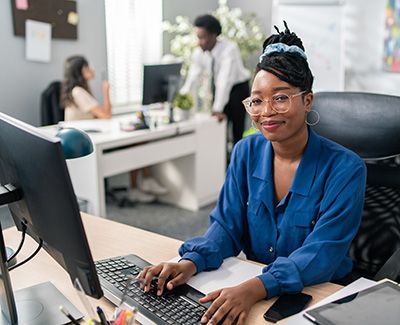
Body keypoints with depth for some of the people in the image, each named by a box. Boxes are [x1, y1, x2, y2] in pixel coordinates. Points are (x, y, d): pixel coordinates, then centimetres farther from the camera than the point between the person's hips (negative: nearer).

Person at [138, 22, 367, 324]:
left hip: (319, 296, -3)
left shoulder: (345, 169, -13)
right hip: (250, 286, 3)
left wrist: (256, 288, -35)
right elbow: (227, 226, -1)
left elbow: (324, 251, -21)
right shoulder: (246, 152, 0)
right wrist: (191, 262, -20)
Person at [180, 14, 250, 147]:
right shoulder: (199, 52, -13)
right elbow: (192, 78, -13)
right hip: (218, 88, 5)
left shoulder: (229, 49, -29)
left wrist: (217, 109, -42)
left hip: (238, 88, -5)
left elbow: (225, 80, -37)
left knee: (237, 131, -7)